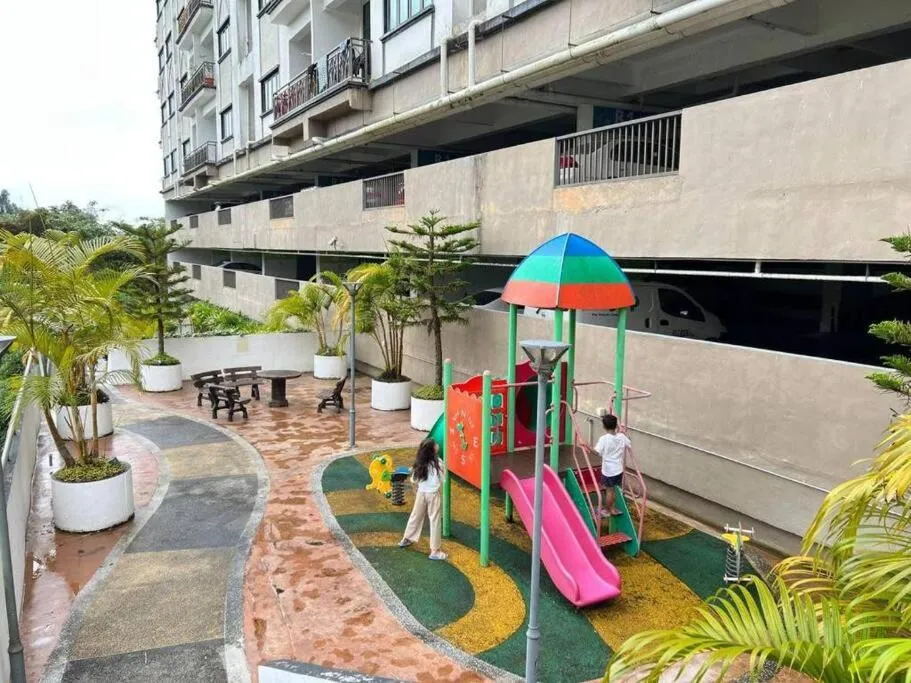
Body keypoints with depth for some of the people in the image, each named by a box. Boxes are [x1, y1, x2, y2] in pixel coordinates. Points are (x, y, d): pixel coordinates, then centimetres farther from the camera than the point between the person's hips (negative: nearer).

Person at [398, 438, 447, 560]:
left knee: (416, 516, 23)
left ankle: (406, 539, 40)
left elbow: (414, 480, 1)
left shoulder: (418, 463, -5)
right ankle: (435, 551, 8)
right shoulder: (437, 463, -19)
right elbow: (442, 478, -10)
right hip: (433, 494, -5)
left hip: (421, 493, 5)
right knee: (435, 521, 4)